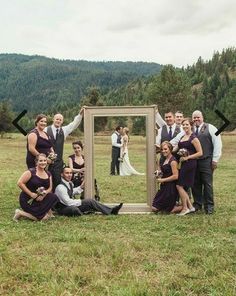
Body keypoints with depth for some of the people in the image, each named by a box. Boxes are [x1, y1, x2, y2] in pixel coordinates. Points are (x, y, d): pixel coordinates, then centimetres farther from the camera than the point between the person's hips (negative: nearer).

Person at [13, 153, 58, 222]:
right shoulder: (31, 172, -14)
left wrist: (43, 195, -17)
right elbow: (20, 183, -19)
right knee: (41, 217, -17)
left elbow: (50, 188, 4)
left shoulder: (48, 174, 5)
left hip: (40, 199, 6)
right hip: (28, 200, -6)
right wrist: (31, 194, -19)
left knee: (54, 197, -17)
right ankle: (20, 213, 2)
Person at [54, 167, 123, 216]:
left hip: (71, 205, 9)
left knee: (90, 201, -2)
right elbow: (68, 202, -27)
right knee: (74, 209, -41)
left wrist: (81, 187, 8)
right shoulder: (60, 187, -26)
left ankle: (111, 211, -1)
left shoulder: (69, 183, 1)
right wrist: (81, 201, -14)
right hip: (63, 209, -9)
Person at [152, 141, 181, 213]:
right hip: (164, 187, 9)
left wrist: (163, 180, -16)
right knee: (154, 208, 10)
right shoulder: (165, 160, 11)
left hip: (170, 188, -9)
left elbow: (175, 176, -22)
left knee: (169, 210, 0)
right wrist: (159, 175, 4)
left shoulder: (173, 161, -16)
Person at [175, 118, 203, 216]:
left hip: (189, 164, -8)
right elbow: (180, 148, 24)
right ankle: (190, 207, 19)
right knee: (183, 187, 8)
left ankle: (185, 208, 5)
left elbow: (200, 153, -12)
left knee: (179, 185, -7)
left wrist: (187, 157, -15)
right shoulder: (182, 137, 14)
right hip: (182, 164, 8)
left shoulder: (193, 138, -9)